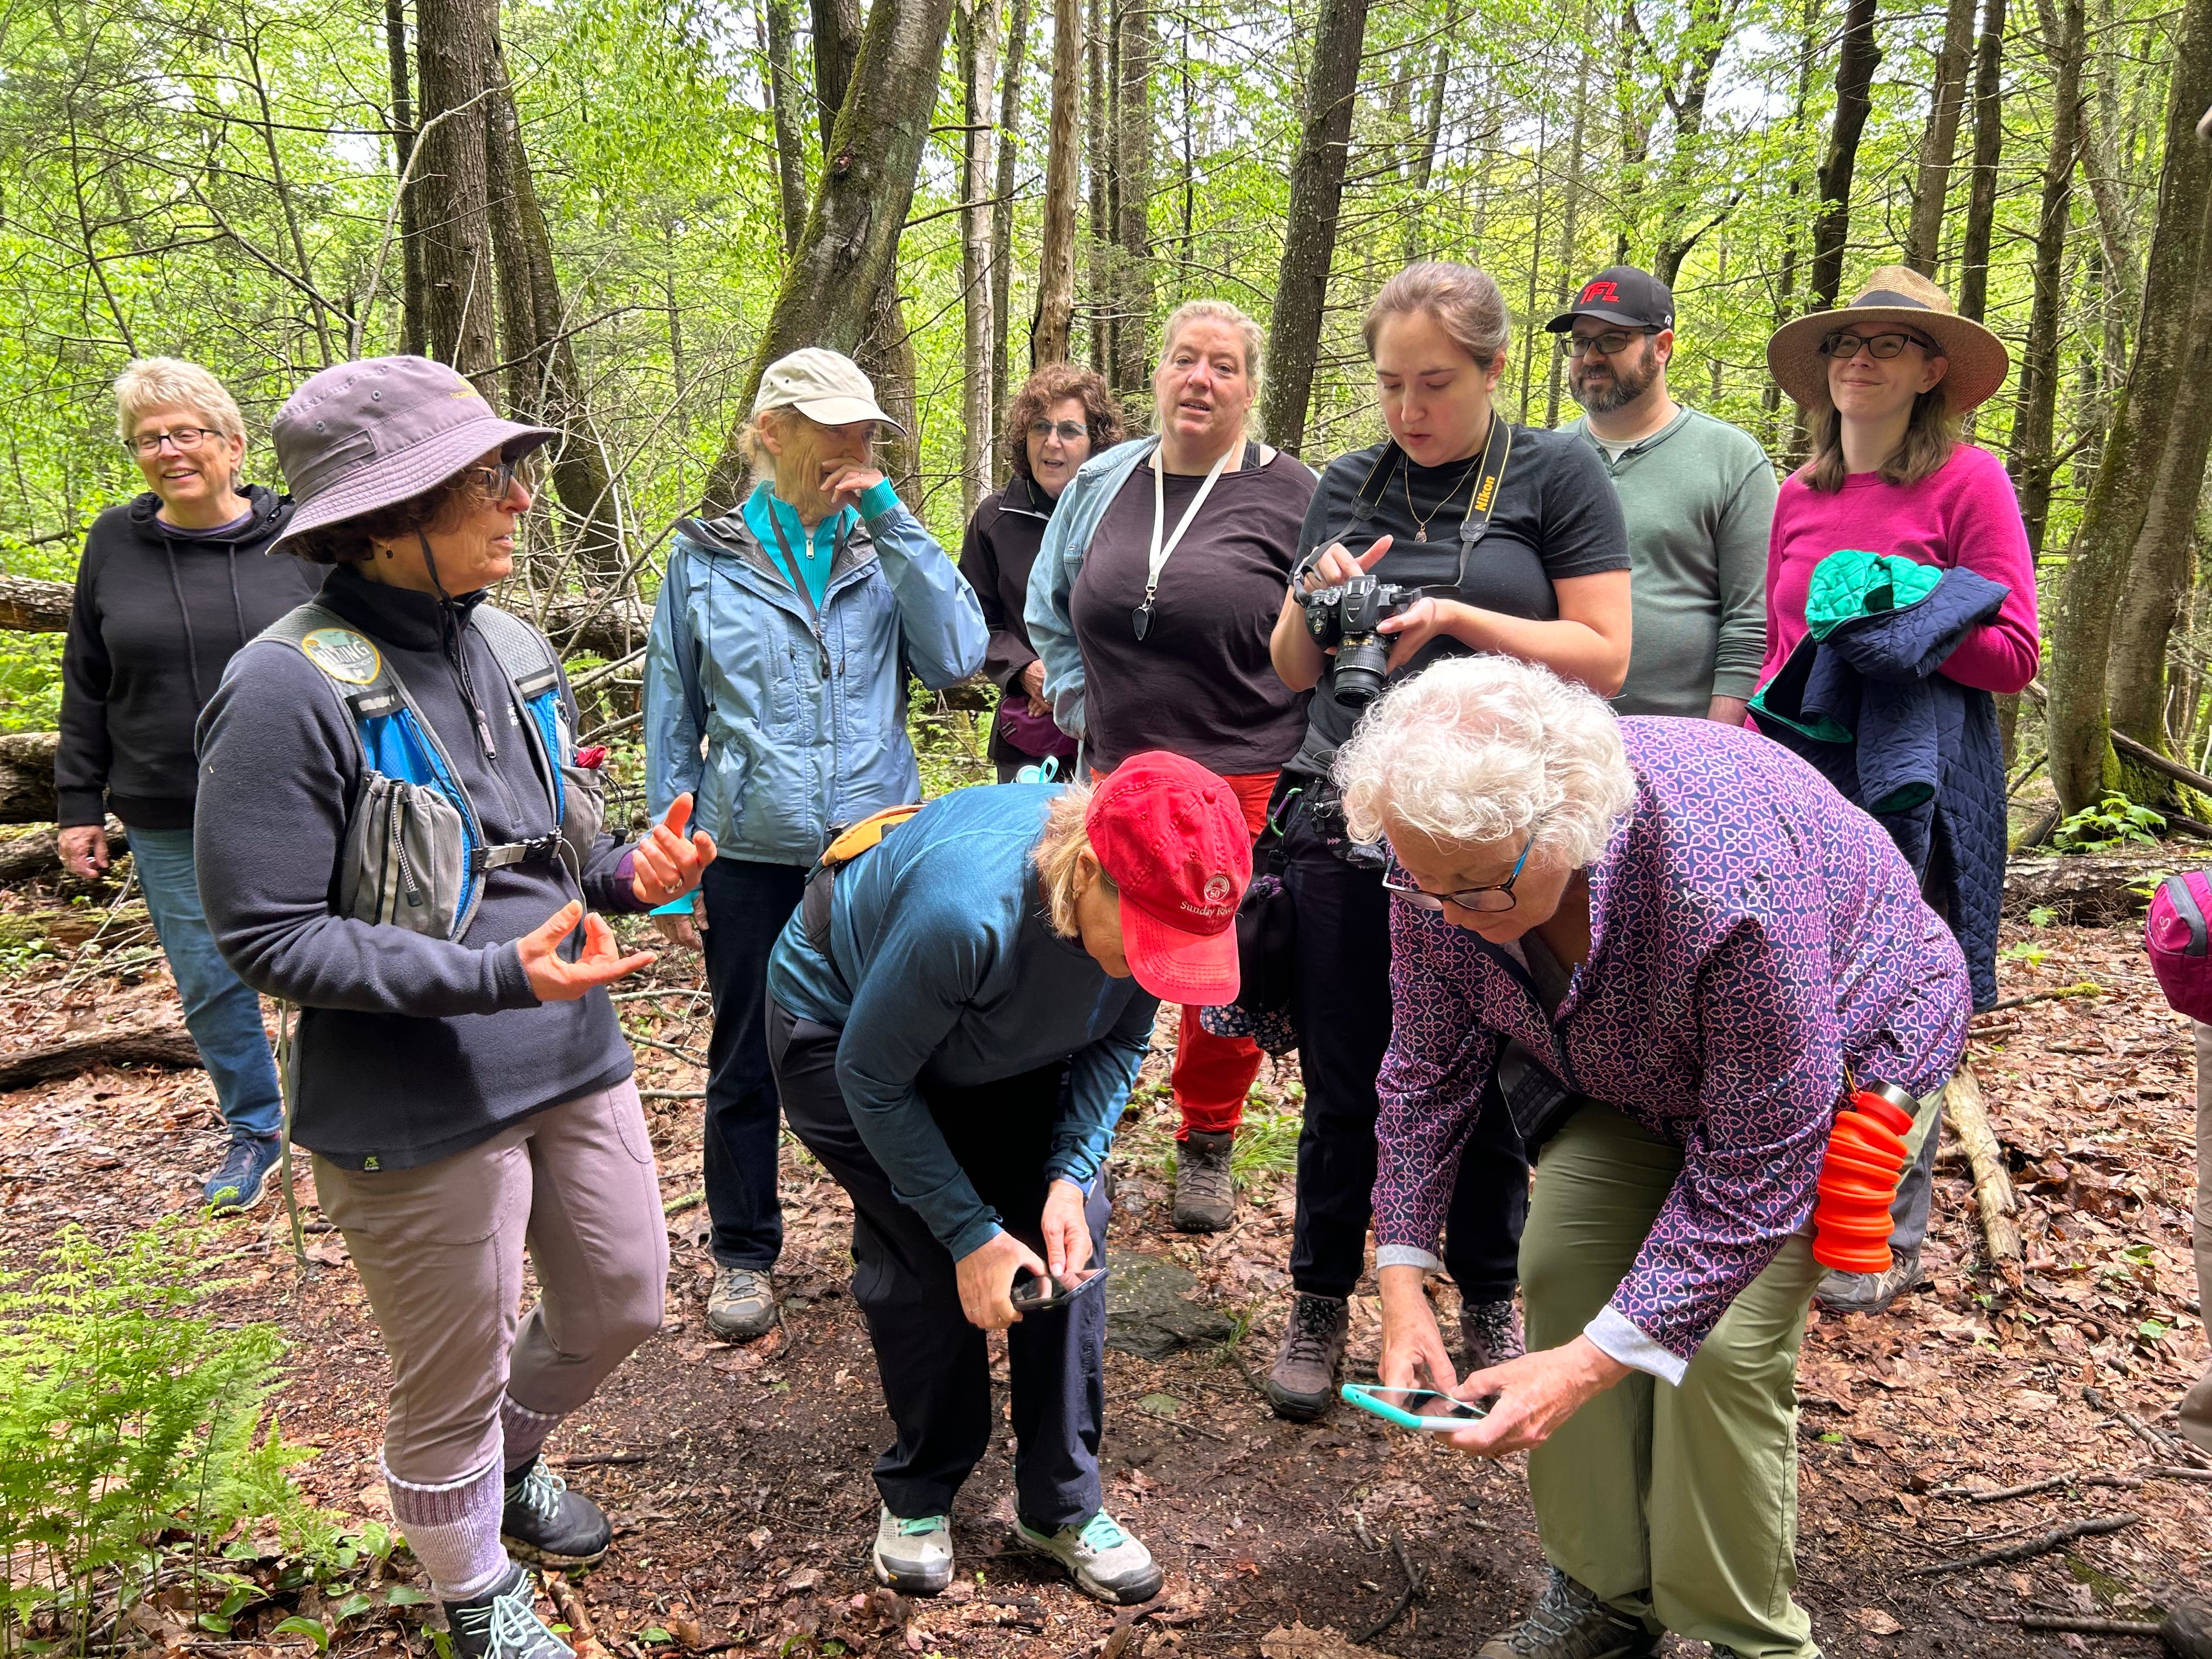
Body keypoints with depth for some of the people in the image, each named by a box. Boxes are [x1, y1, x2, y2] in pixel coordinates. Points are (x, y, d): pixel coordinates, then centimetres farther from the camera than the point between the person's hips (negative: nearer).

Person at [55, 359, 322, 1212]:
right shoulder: (115, 544, 3)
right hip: (169, 824, 2)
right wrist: (79, 806, 7)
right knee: (212, 988, 10)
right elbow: (87, 689, 9)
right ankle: (252, 1133, 29)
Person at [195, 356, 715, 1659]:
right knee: (453, 1382, 14)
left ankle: (510, 1460, 53)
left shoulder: (510, 647, 3)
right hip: (422, 1107, -7)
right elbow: (268, 935, -17)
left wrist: (628, 873, -8)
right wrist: (495, 975, -26)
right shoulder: (291, 690, -19)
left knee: (623, 1308, 22)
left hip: (576, 1060, 7)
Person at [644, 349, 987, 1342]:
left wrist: (894, 524, -13)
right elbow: (673, 726, 5)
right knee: (745, 1067, 11)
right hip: (751, 860, -1)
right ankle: (743, 1254, 31)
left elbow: (956, 657, -13)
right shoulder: (705, 562, 1)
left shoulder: (886, 552, 4)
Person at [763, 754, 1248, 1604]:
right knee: (925, 1258, -11)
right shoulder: (965, 908, -44)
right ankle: (916, 1496, 15)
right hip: (840, 1025, -5)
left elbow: (1119, 1041, -8)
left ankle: (1060, 1503, 12)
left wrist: (1072, 1173, -22)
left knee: (1068, 1234, -5)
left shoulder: (1152, 904, -28)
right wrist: (971, 1231, -24)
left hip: (1003, 1043, 5)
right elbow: (874, 1081, -28)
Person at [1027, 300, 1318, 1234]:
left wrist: (1299, 773, -5)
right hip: (1117, 774, 3)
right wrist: (1080, 704, 11)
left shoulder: (1289, 496, -3)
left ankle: (1206, 1145, 28)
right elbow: (1050, 613, 21)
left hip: (1246, 782, -3)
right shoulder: (1102, 483, 9)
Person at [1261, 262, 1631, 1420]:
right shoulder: (1347, 487, 10)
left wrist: (1459, 616, -16)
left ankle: (1488, 1304, 30)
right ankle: (1320, 1305, 25)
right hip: (1347, 829, 2)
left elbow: (1604, 658, -5)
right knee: (1342, 1084, 8)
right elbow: (1292, 670, 13)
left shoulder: (1556, 475, 0)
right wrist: (1320, 601, -9)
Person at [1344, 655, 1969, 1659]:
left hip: (1835, 1058, -5)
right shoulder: (1448, 854, -26)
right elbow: (1429, 1071, -10)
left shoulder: (1730, 881, -44)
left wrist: (1590, 1365, -35)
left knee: (1716, 1345, -16)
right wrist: (1402, 1282, -15)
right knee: (1560, 1271, -9)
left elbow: (1757, 1168, -34)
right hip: (1623, 1068, 5)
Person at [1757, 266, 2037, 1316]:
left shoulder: (1968, 479, -3)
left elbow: (2014, 656, -6)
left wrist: (1892, 619, -15)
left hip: (1912, 782, -4)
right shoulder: (1800, 494, 13)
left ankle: (1887, 1244, 16)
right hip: (1800, 777, 5)